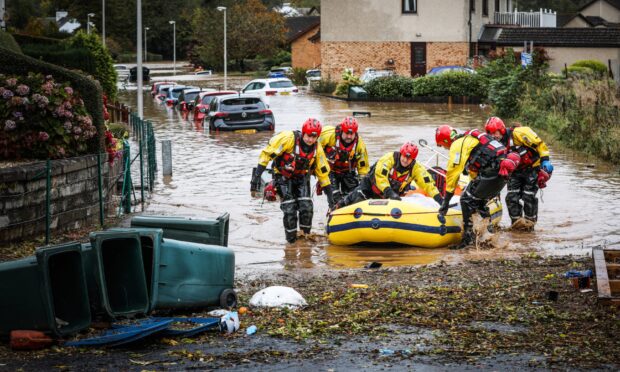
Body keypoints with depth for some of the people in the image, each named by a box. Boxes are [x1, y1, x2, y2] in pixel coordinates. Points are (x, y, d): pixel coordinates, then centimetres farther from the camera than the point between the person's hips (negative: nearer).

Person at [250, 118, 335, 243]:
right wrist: (257, 176, -27)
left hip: (302, 178, 4)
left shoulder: (317, 149, -8)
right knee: (289, 211, -14)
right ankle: (291, 241, 2)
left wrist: (330, 196, 3)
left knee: (306, 208, -14)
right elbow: (266, 154, -22)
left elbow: (323, 172, 3)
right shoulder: (288, 138, -24)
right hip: (284, 177, -4)